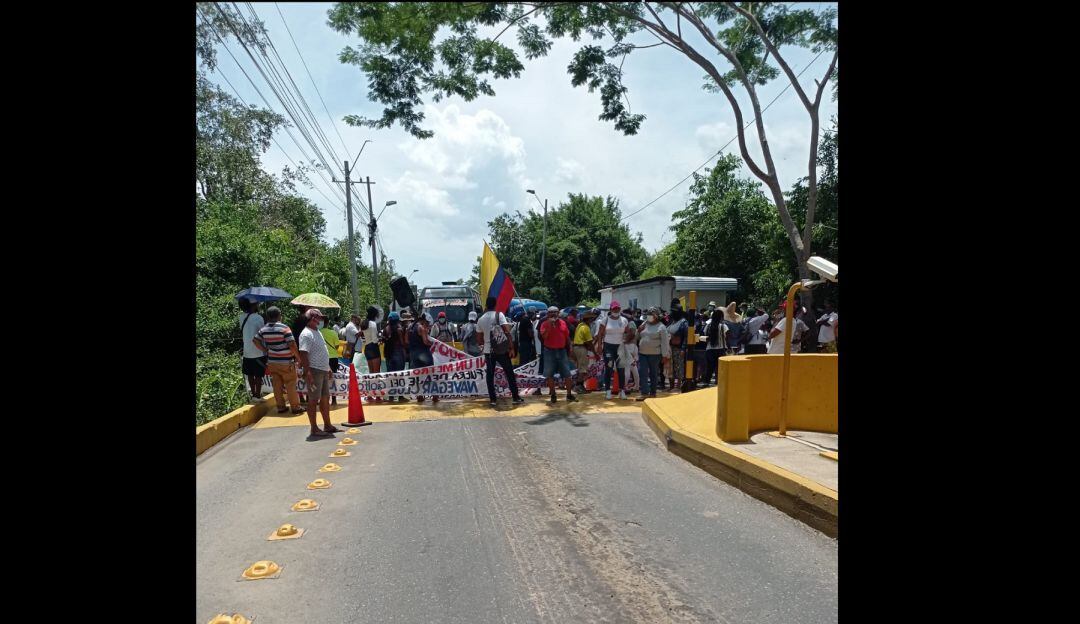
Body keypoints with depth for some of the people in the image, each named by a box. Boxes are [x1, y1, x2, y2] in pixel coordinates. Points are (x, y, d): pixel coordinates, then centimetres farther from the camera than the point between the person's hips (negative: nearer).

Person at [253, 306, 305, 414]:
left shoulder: (263, 329, 2)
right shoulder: (284, 328, -16)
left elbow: (255, 341, 9)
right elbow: (292, 345, -19)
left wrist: (266, 350, 13)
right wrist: (297, 357, -6)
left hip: (272, 362, 5)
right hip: (286, 362, -5)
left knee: (277, 385, 12)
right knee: (291, 385, 4)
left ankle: (280, 407, 17)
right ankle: (295, 407, 8)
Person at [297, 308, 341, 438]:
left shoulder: (317, 332, 16)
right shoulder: (306, 334, -14)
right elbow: (303, 354, -21)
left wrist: (328, 368, 22)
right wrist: (308, 373, -26)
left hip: (323, 370, 10)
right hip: (314, 371, -10)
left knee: (325, 398, 14)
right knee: (313, 400, -2)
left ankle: (327, 425, 23)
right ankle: (314, 429, 4)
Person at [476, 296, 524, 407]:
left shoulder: (481, 320, 5)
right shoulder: (499, 315, -7)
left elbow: (479, 338, 9)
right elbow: (507, 332, -15)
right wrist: (511, 348, -13)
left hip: (488, 351, 3)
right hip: (502, 350, -3)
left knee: (490, 375, 10)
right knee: (509, 373, 7)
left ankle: (492, 399, 8)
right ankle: (516, 397, 9)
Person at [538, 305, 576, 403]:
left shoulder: (563, 323, 6)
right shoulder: (545, 324, -3)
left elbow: (567, 337, 12)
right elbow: (544, 336, -18)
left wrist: (569, 350, 11)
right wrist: (550, 324, -24)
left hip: (562, 351, 2)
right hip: (550, 351, -2)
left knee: (567, 374, 2)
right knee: (550, 375, 3)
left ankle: (569, 394, 12)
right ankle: (553, 395, 15)